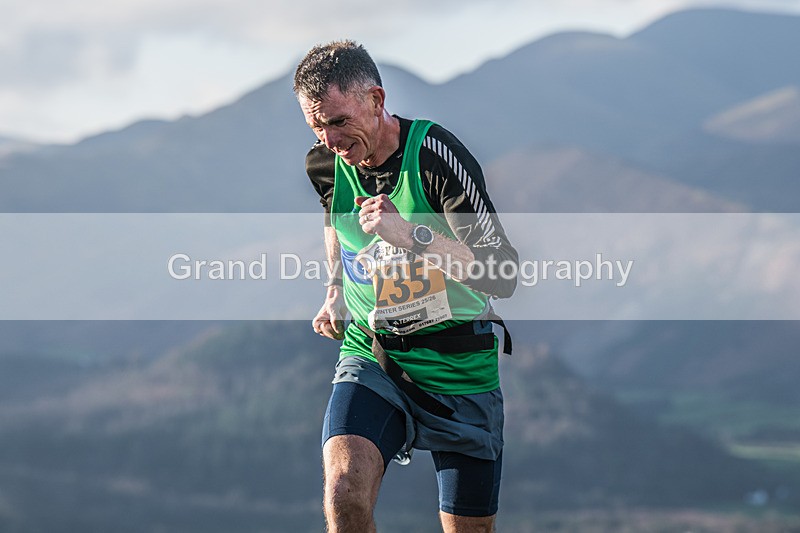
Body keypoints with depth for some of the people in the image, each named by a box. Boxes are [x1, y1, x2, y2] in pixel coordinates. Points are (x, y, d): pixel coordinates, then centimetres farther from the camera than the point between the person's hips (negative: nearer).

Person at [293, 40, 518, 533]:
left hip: (459, 364, -3)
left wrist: (410, 234, -31)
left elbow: (502, 276, -23)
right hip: (370, 357, 3)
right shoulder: (325, 165, -2)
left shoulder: (434, 153, -18)